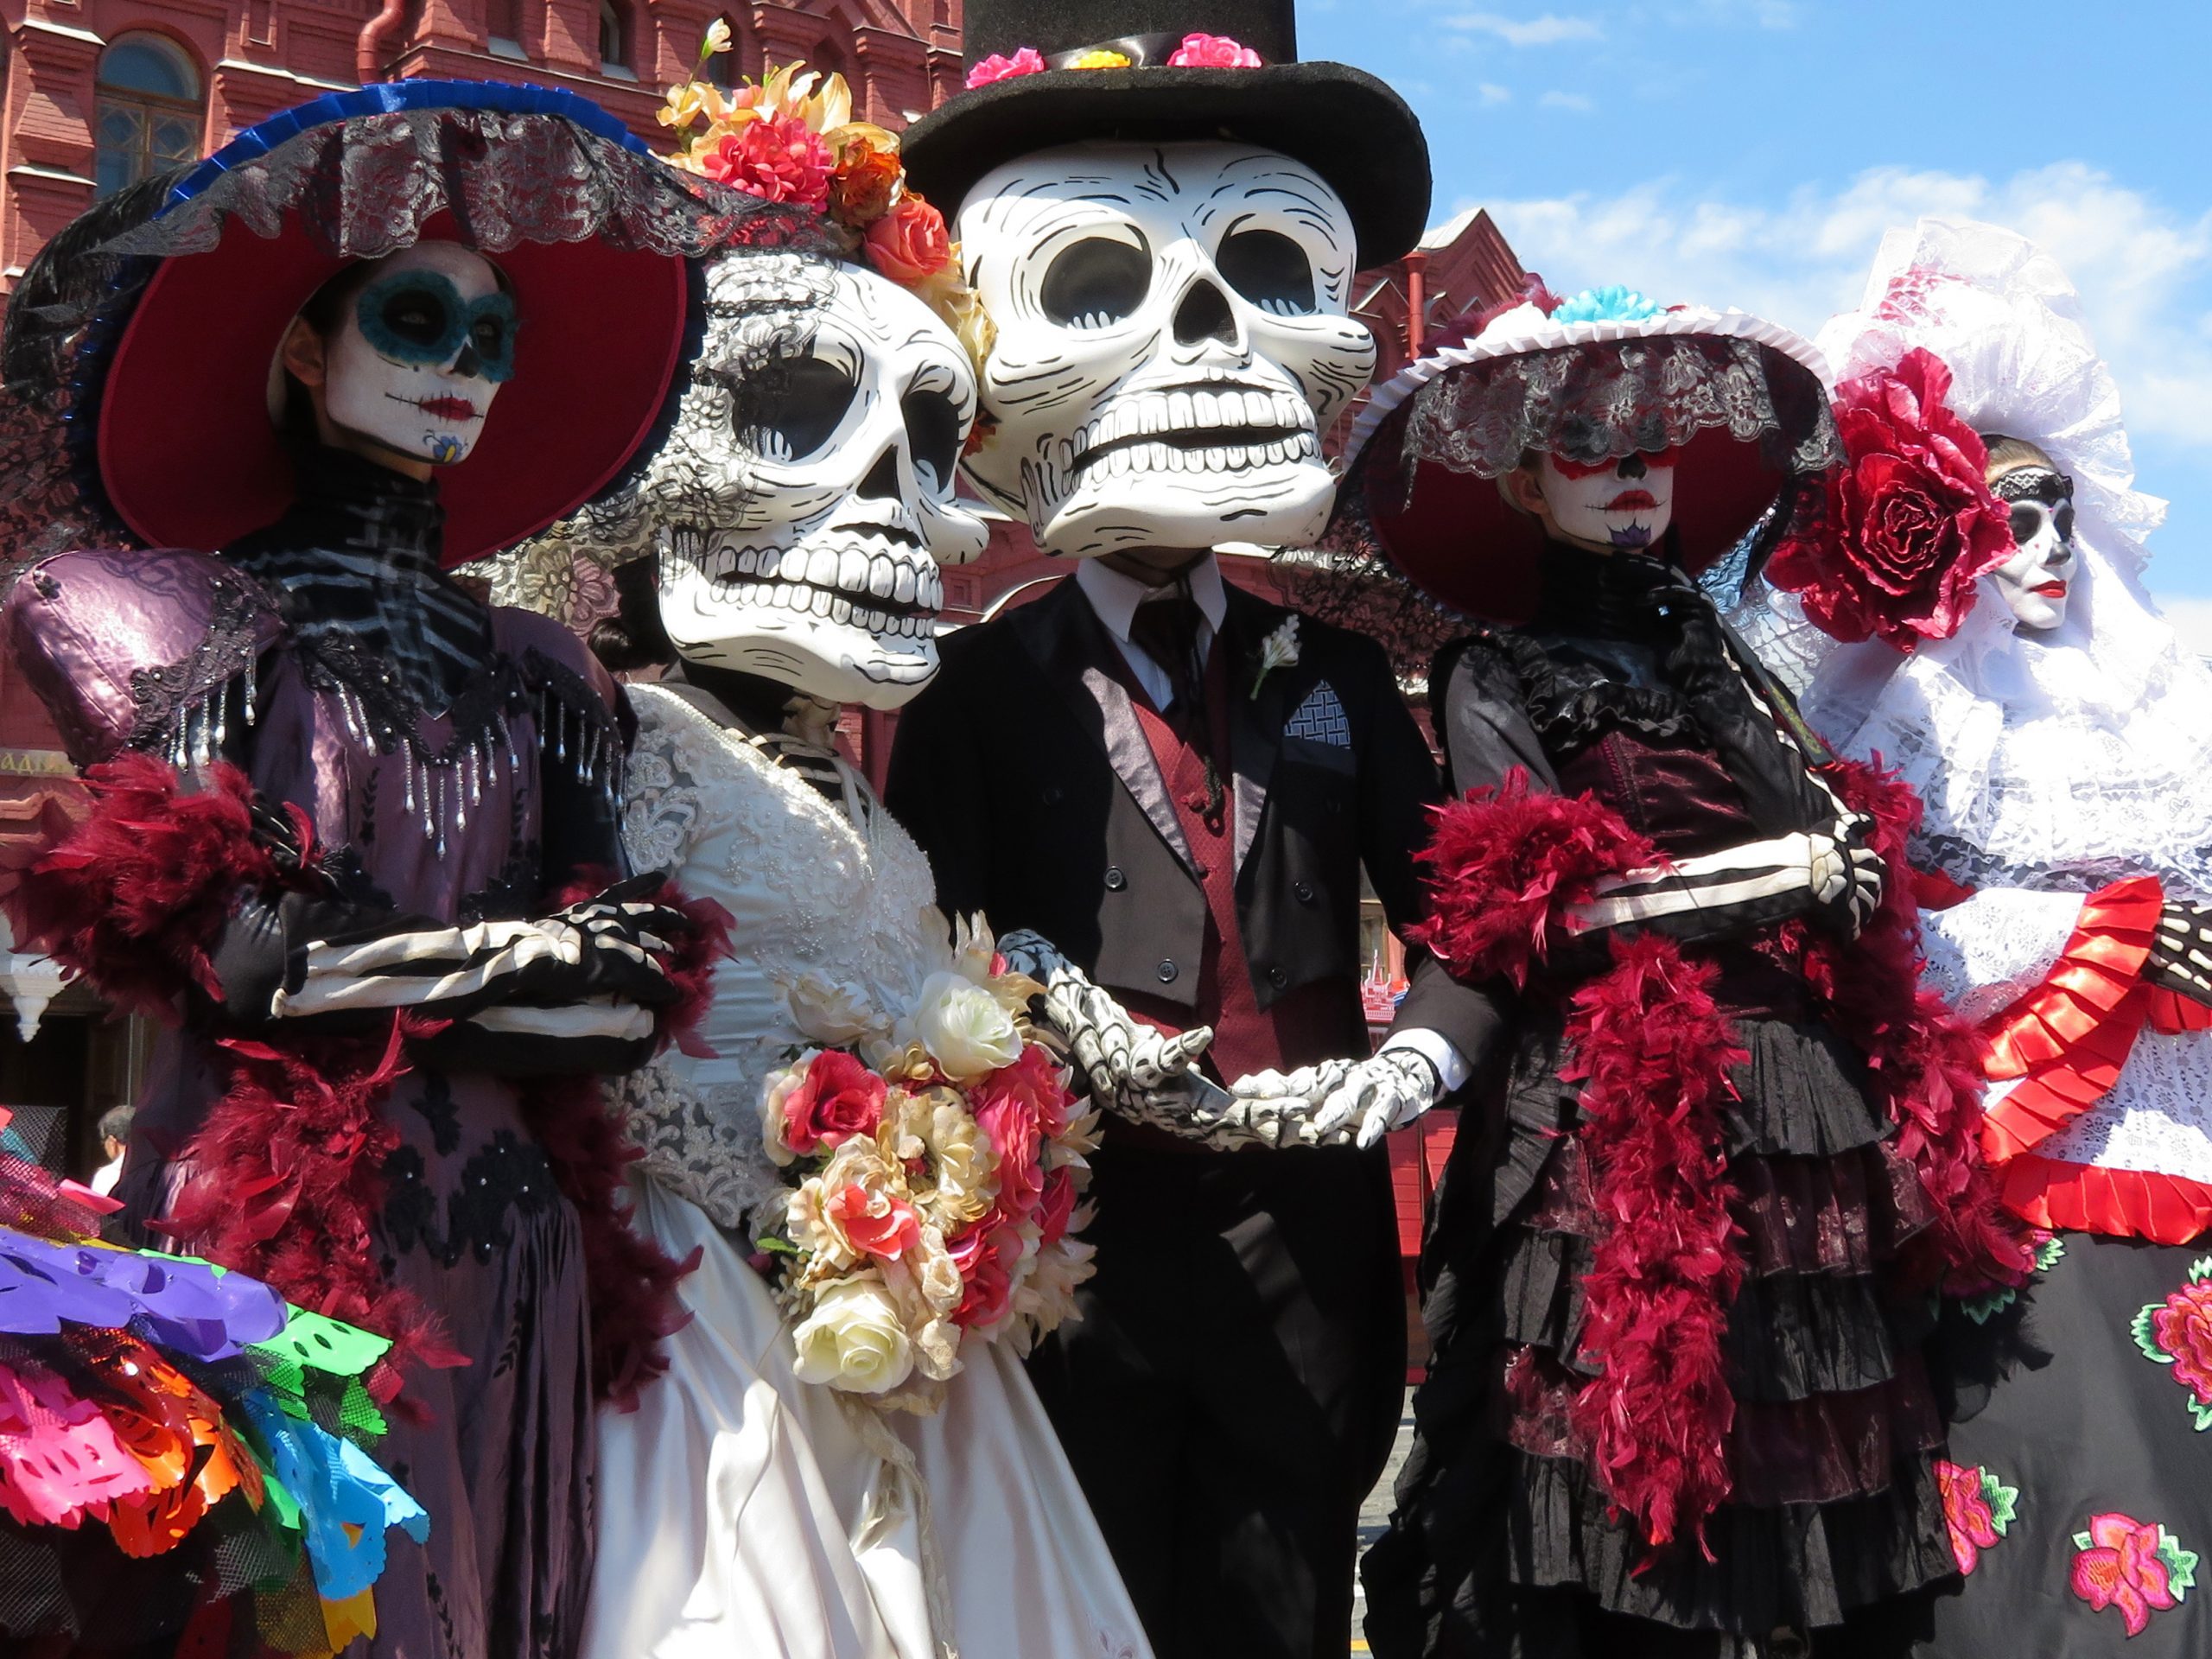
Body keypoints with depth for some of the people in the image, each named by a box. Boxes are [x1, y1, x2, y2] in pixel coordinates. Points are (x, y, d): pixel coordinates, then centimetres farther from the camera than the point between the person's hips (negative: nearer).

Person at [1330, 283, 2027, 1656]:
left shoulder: (1709, 647, 18)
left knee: (1813, 1469, 9)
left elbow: (1838, 829, 15)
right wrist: (1786, 873, -8)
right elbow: (1548, 903, -9)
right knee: (1630, 1494, -2)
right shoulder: (1493, 678, 2)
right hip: (1628, 1117, -5)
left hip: (1812, 1088, 5)